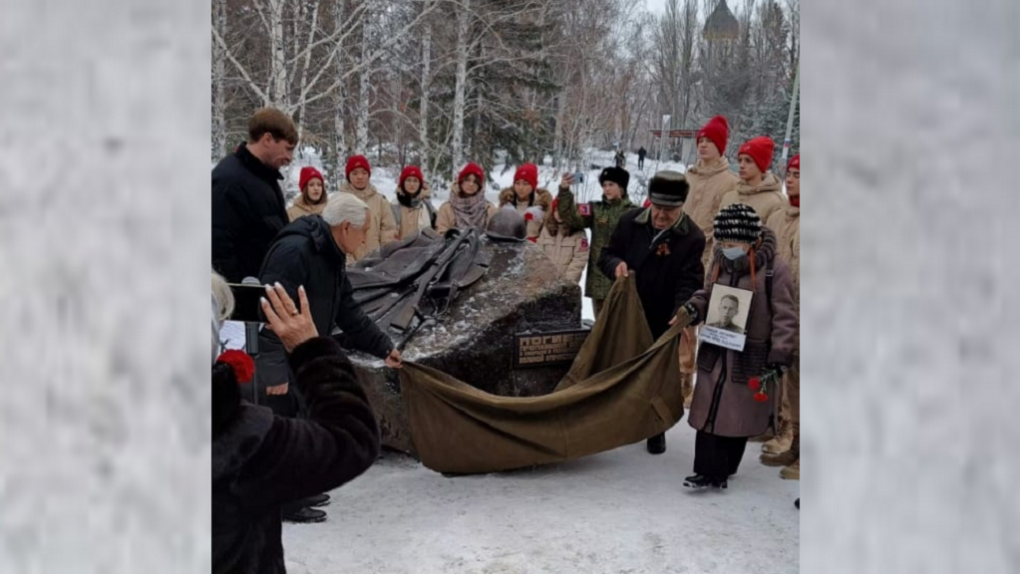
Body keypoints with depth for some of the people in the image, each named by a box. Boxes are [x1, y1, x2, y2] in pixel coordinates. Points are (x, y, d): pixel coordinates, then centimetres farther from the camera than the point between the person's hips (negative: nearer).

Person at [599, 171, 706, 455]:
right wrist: (616, 265, -21)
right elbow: (606, 255, 4)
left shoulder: (693, 237, -16)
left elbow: (689, 284, -21)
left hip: (664, 322, -3)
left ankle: (656, 430, 29)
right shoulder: (630, 222, -6)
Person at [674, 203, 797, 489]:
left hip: (751, 358, -5)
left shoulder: (775, 271, -14)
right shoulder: (720, 263, 2)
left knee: (740, 415, 8)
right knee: (709, 410, 3)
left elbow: (785, 318, -11)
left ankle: (724, 468, 23)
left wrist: (779, 358, -15)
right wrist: (692, 308, -4)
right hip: (715, 352, 5)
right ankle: (708, 470, 10)